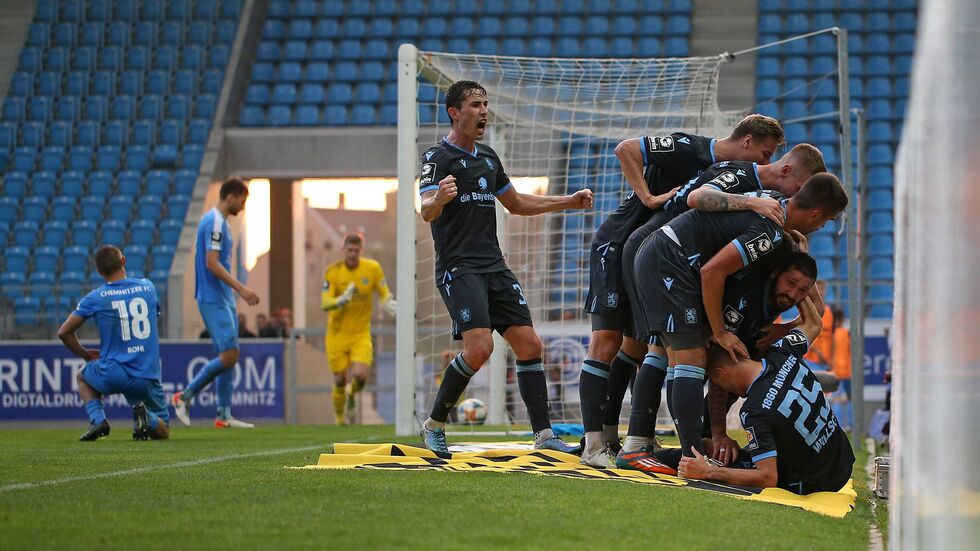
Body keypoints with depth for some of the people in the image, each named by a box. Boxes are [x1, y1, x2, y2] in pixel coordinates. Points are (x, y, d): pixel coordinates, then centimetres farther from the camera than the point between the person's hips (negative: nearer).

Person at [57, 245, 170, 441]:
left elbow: (64, 333, 4)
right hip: (148, 377, 1)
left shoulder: (95, 298, -2)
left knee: (83, 376, 34)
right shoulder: (148, 287, 6)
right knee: (162, 432, 20)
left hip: (112, 376, -1)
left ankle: (98, 419, 6)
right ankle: (145, 417, -16)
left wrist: (85, 354, 22)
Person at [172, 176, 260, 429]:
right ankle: (185, 396, -3)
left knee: (229, 356, 8)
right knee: (229, 355, -13)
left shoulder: (218, 221, 17)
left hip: (224, 299, 11)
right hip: (214, 300, -11)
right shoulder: (215, 222, -14)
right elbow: (212, 263, -21)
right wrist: (241, 288, -22)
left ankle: (224, 415, 8)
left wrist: (237, 291, 23)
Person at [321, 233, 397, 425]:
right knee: (340, 380, 1)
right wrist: (342, 300, -34)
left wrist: (389, 303, -15)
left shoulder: (373, 268, -4)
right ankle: (340, 419, 25)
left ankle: (351, 395, 19)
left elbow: (385, 293, 8)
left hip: (361, 334, 0)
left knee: (360, 376, -17)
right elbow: (325, 304, -14)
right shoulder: (333, 272, -8)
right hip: (337, 335, 0)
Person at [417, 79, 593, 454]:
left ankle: (544, 434, 4)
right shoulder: (437, 157, -6)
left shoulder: (488, 157, 18)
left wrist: (568, 202, 25)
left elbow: (516, 204, 32)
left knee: (529, 345, 0)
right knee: (479, 348, -22)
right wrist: (440, 198, -45)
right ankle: (434, 425, -5)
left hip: (495, 268, 7)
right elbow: (427, 210, -21)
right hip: (458, 268, -7)